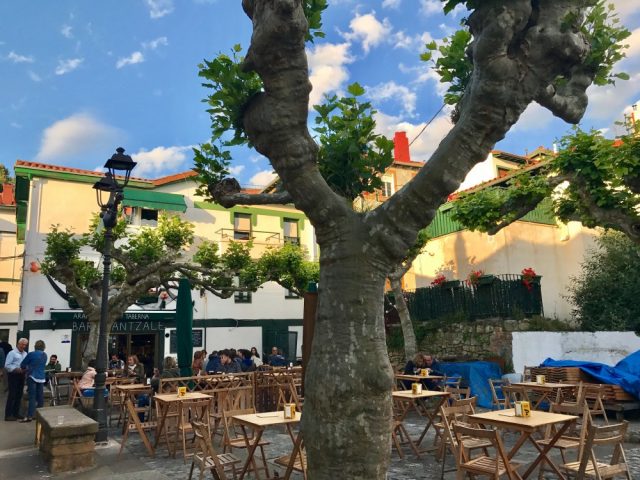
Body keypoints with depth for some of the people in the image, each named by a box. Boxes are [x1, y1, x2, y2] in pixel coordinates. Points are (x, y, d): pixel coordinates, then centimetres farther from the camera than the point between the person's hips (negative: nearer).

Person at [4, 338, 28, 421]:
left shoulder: (25, 354, 10)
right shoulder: (12, 353, -8)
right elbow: (7, 365, -13)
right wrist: (16, 369, -24)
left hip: (21, 375, 6)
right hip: (13, 375, -6)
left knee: (19, 395, 10)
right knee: (12, 395, -6)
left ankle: (16, 413, 20)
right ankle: (8, 415, 1)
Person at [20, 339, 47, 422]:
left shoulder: (31, 354, -9)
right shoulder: (45, 355, 9)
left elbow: (22, 365, 1)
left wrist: (25, 369, 23)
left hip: (32, 377, -5)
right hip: (41, 377, 5)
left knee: (32, 397, -6)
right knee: (40, 396, 9)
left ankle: (30, 416, -8)